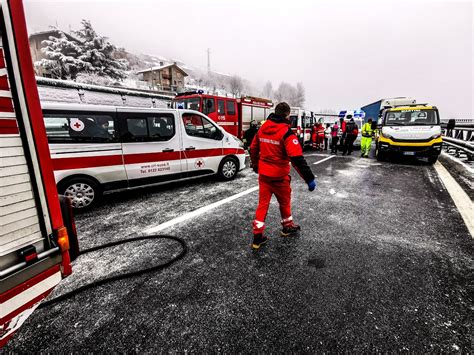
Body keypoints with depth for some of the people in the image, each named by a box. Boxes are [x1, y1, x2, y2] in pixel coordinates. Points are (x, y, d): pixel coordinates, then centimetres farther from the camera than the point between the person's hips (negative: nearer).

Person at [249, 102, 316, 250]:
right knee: (285, 201, 18)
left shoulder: (262, 128, 3)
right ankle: (287, 227, 41)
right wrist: (309, 178, -20)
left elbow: (253, 149, 13)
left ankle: (258, 236, 15)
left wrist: (255, 166, 28)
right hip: (279, 176, -5)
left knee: (263, 203, 12)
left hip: (263, 174, 5)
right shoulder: (286, 132, -17)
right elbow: (297, 158, -24)